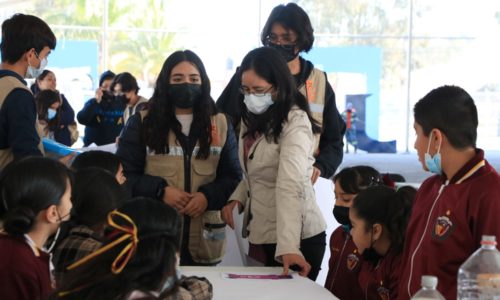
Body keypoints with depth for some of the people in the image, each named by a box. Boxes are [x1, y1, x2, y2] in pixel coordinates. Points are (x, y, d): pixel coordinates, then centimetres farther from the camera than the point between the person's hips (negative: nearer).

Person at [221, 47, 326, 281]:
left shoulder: (295, 121, -17)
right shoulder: (253, 119, 9)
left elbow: (290, 187, -28)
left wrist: (288, 246, -37)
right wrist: (238, 197, -3)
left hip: (296, 238, -8)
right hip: (261, 235, 8)